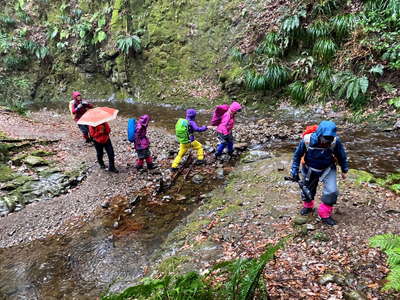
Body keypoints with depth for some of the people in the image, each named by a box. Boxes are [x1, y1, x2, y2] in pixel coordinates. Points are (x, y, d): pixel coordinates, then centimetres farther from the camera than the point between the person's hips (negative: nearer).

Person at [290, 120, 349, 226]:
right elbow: (297, 155, -11)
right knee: (307, 190, 18)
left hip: (327, 169, 0)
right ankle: (308, 206, 52)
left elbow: (341, 155, -7)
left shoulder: (335, 141, -29)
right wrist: (294, 171, -8)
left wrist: (344, 170, 5)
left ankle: (325, 215, 10)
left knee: (332, 191, -15)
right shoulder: (307, 140, -31)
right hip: (310, 170, 0)